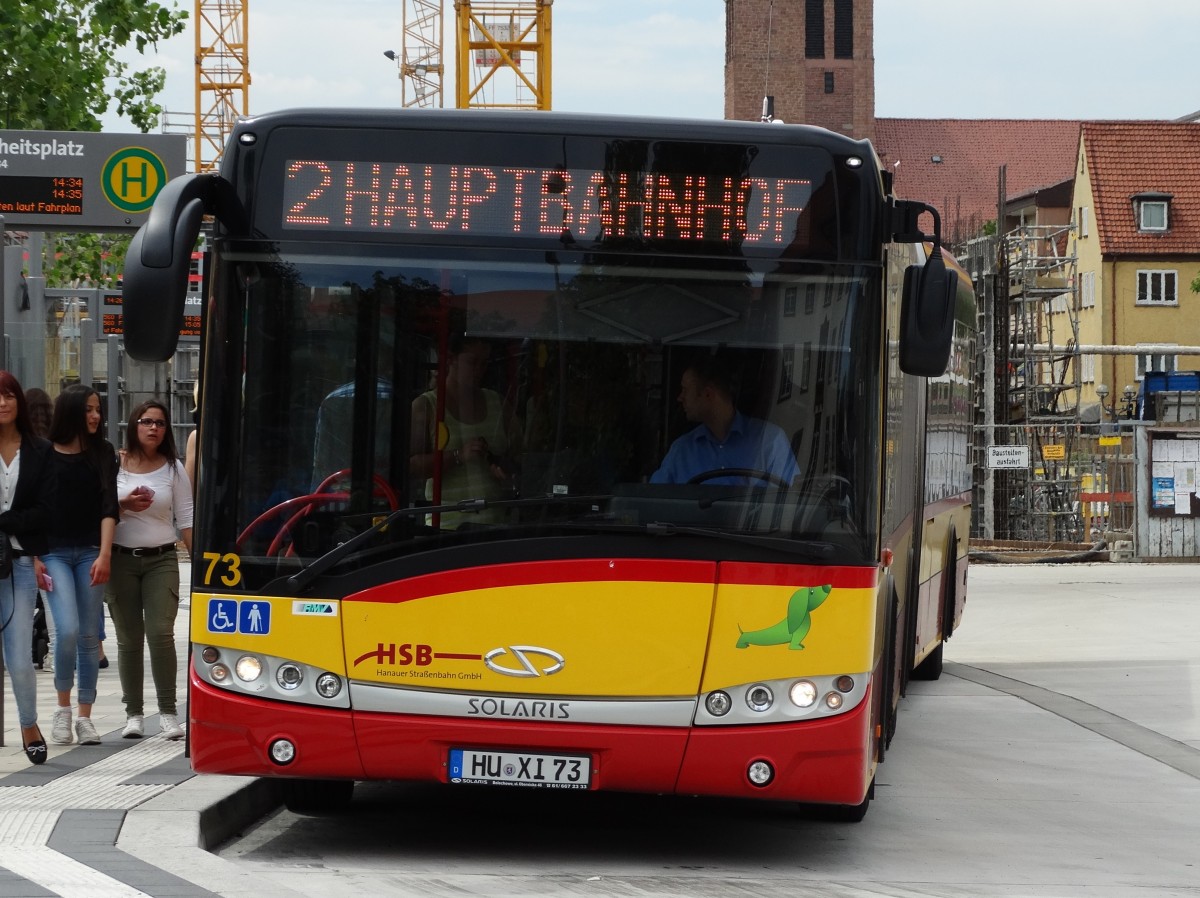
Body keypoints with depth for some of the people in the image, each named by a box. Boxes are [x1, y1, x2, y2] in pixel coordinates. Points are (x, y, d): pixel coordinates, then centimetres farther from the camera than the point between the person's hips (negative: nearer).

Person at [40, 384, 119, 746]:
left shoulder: (102, 453, 7)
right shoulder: (44, 454, 1)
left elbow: (108, 506, 1)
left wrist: (105, 554, -9)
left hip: (90, 552, 2)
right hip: (53, 552, -2)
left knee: (89, 636, 2)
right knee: (67, 629, -16)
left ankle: (85, 717, 9)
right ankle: (63, 708, 3)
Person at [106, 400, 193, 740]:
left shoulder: (173, 468, 5)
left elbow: (186, 518, 5)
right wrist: (124, 505, -13)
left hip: (161, 559, 0)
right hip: (121, 559, 0)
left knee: (161, 634, -11)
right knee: (129, 639, 2)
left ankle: (168, 712, -6)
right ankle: (133, 714, 9)